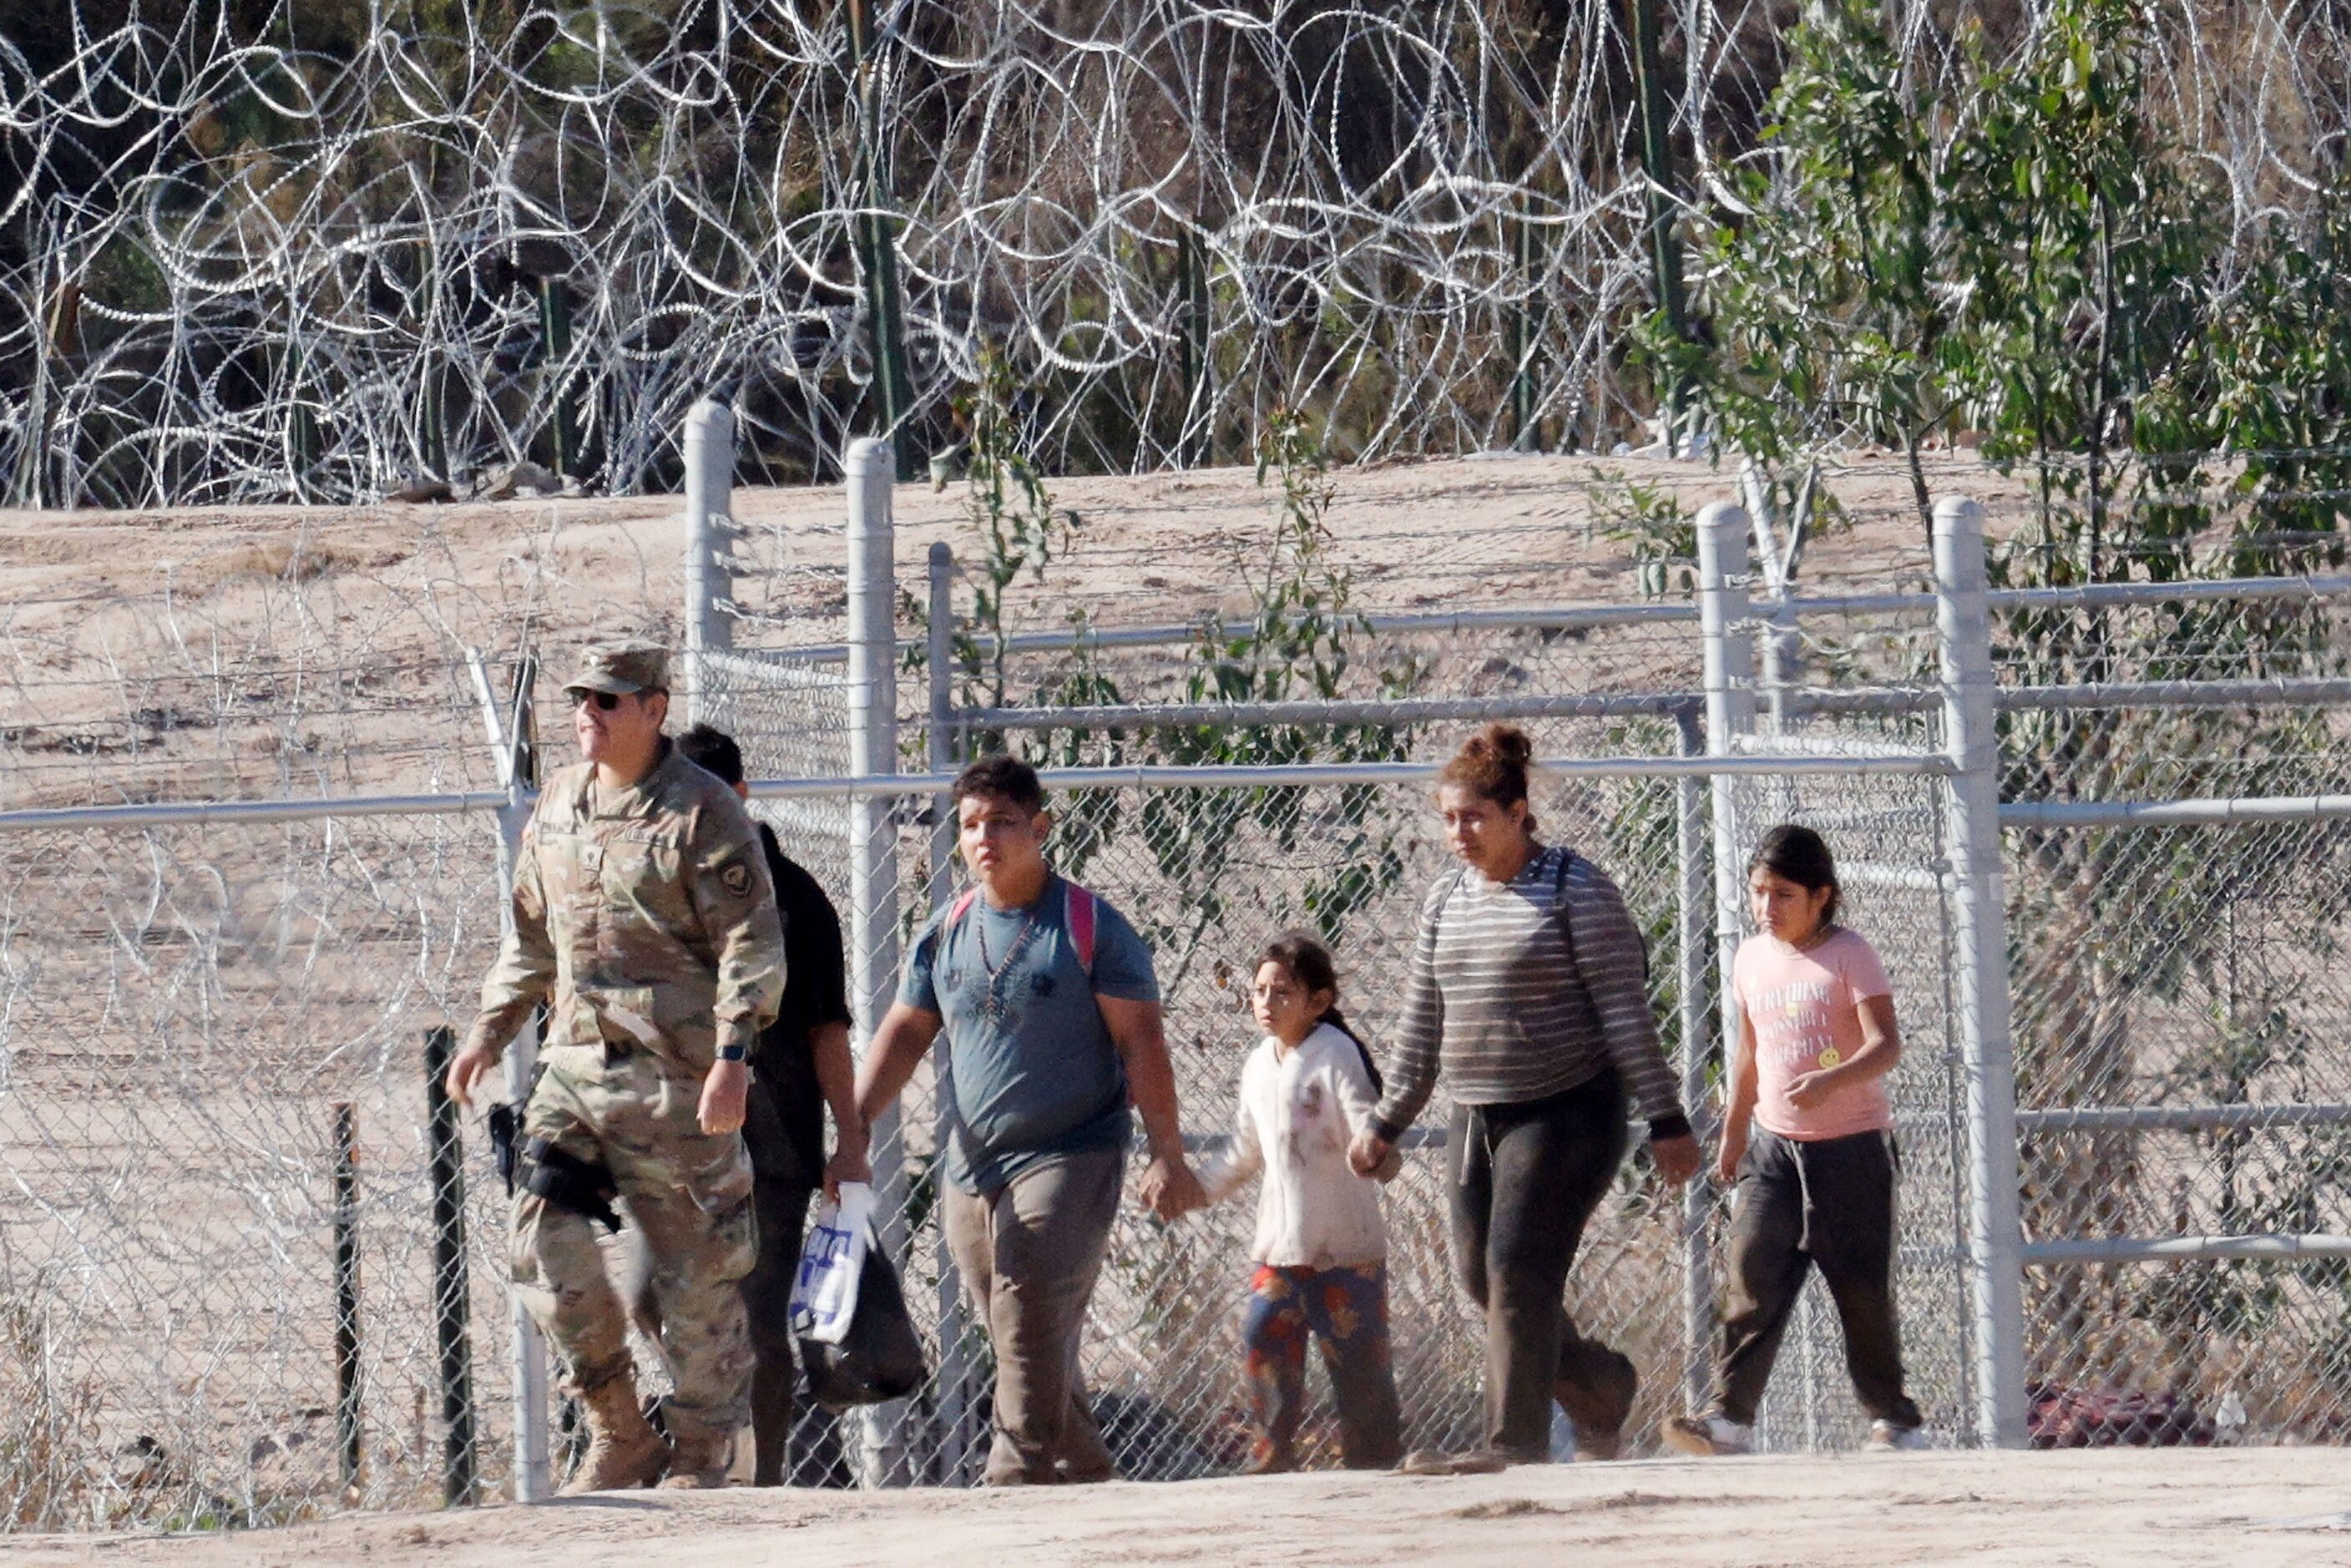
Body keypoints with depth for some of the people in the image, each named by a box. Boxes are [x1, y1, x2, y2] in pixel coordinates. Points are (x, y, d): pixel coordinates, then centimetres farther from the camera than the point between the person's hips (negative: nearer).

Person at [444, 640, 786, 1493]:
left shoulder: (702, 813, -8)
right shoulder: (556, 807, 12)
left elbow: (752, 945, -11)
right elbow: (532, 934, 24)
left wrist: (732, 1055, -20)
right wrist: (492, 1029, 16)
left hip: (678, 1075, -6)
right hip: (575, 1062, 6)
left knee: (697, 1271, 0)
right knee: (545, 1241, -4)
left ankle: (700, 1457, 11)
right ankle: (618, 1435, 9)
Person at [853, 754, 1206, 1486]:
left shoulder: (1090, 928, -4)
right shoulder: (947, 933, 11)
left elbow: (1141, 1042, -4)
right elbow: (903, 1035, 14)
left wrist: (1167, 1155, -9)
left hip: (1068, 1158, -6)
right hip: (970, 1170, 6)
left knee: (1031, 1336, -18)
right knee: (1025, 1344, 8)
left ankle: (1017, 1478, -21)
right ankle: (1091, 1480, 18)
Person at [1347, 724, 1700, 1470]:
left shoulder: (1576, 890, -9)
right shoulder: (1448, 898, 10)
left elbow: (1625, 1010, -11)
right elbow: (1421, 1022, 17)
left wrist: (1665, 1119, -13)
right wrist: (1386, 1122, 15)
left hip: (1568, 1111, -7)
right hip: (1478, 1118, 7)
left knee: (1518, 1270, -14)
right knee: (1480, 1275, 7)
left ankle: (1515, 1441, -10)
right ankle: (1602, 1386, 27)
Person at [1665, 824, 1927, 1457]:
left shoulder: (1848, 956, -9)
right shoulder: (1752, 960, 8)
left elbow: (1885, 1044, -19)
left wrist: (1830, 1082, -36)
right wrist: (1733, 1132, 24)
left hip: (1852, 1143, -4)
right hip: (1775, 1144, 4)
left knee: (1862, 1287, 1)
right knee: (1753, 1275, -9)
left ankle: (1892, 1418, 14)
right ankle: (1730, 1415, -13)